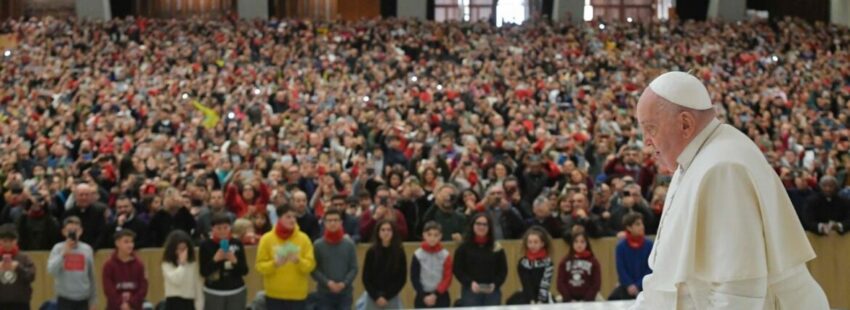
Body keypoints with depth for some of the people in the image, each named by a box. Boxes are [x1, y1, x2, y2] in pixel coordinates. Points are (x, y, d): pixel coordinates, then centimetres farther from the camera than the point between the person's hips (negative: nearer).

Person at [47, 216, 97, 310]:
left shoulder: (87, 249, 3)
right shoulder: (58, 248, -4)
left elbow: (91, 276, 8)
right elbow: (51, 270, -17)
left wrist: (93, 300, 9)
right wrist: (63, 253, -23)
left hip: (83, 299, 3)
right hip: (64, 298, -2)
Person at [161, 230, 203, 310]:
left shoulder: (193, 264, 7)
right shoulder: (167, 264, -7)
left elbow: (197, 285, 10)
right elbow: (176, 280, -22)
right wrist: (182, 264, -17)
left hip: (189, 302, 5)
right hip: (174, 303, -5)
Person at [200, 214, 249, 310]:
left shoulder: (237, 244, -1)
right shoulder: (206, 245, -6)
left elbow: (244, 271, -1)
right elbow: (203, 272, -8)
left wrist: (234, 261, -20)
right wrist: (215, 260, -22)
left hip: (237, 292, 2)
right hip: (213, 293, -2)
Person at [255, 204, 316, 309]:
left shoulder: (303, 238, -2)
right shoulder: (267, 239, -4)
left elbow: (311, 264, -4)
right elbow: (260, 265, -4)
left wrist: (298, 261, -24)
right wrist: (274, 264, -23)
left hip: (298, 294, 0)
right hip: (274, 294, 0)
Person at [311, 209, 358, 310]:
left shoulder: (349, 244, 1)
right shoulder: (318, 245, -3)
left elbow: (354, 268, 0)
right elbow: (314, 269, -4)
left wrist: (344, 283, -14)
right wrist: (328, 283, -16)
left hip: (345, 293, 1)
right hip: (324, 293, -1)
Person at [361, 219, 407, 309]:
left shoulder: (399, 252, -3)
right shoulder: (372, 252, -2)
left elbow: (402, 278, -2)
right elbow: (366, 278, 0)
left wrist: (387, 296, -8)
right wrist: (376, 296, -8)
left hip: (392, 298, 0)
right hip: (373, 298, 0)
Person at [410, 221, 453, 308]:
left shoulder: (446, 256, -1)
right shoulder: (417, 255, -2)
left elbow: (447, 278, -5)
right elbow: (414, 278, -2)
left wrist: (435, 294, -14)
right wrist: (423, 296, -11)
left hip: (441, 296, 0)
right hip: (422, 297, 0)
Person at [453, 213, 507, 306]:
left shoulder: (497, 248, 8)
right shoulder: (464, 247, 3)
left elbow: (503, 270, 8)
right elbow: (457, 269, 0)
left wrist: (495, 284, -9)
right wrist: (470, 283, -15)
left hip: (492, 291, 2)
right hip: (470, 291, -2)